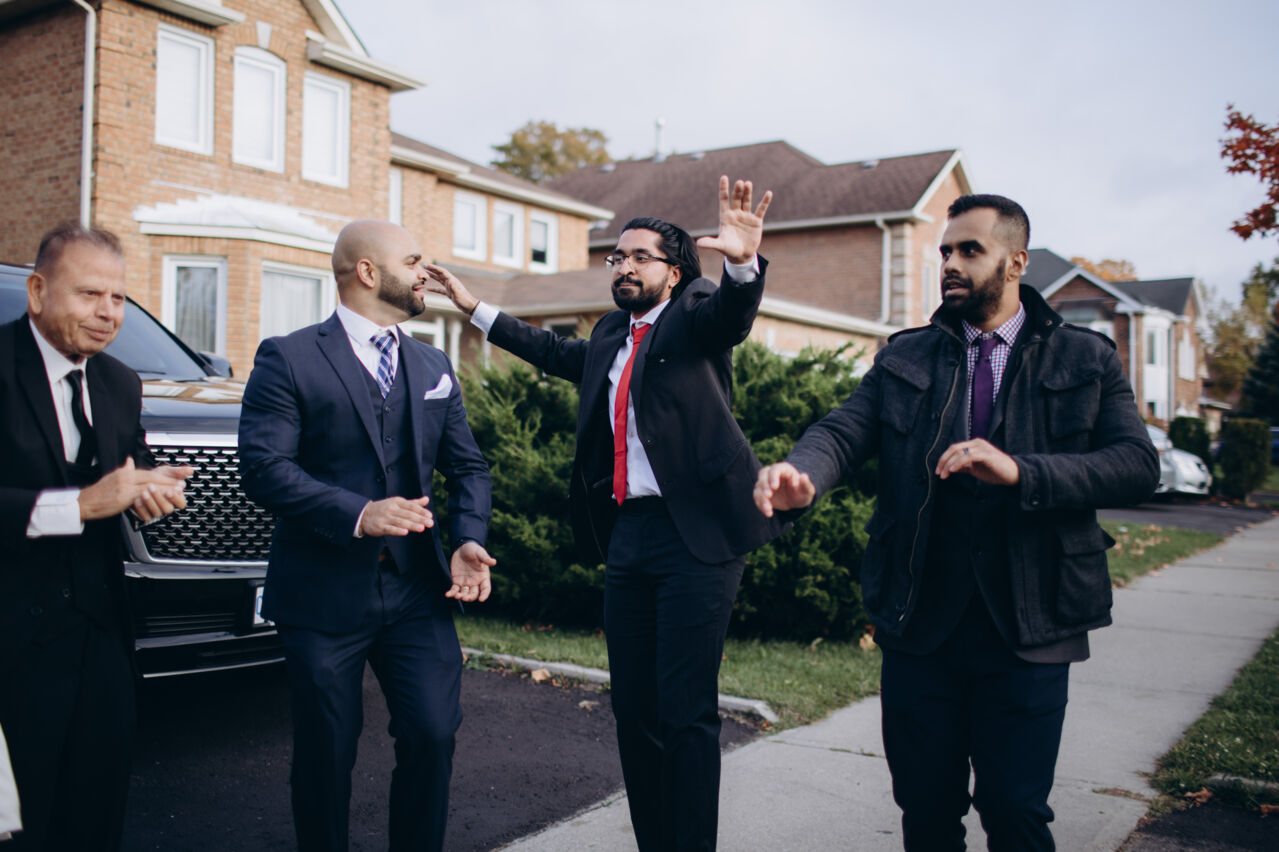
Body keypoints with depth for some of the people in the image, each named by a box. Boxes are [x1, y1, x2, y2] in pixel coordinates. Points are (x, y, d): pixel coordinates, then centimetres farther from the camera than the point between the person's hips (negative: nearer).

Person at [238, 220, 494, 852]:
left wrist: (468, 541, -4)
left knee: (433, 735, -1)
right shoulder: (288, 360, -4)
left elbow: (468, 466, 14)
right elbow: (264, 468, -14)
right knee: (326, 753, 8)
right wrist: (357, 513, -25)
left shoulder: (434, 367, 14)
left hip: (417, 588, 4)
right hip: (323, 593, -4)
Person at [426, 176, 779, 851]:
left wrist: (744, 263, -43)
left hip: (694, 533, -7)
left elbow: (731, 314, -21)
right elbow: (556, 352, 37)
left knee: (687, 711, -5)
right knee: (632, 709, 11)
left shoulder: (695, 315, 1)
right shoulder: (611, 337, 19)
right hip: (627, 533, 7)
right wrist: (475, 308, 41)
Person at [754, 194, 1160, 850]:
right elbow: (843, 430, -5)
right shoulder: (904, 358, 9)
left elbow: (1138, 464, -7)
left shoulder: (1085, 359, 4)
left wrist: (1020, 471, -22)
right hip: (918, 624, 2)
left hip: (1027, 627, -2)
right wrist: (801, 475, -29)